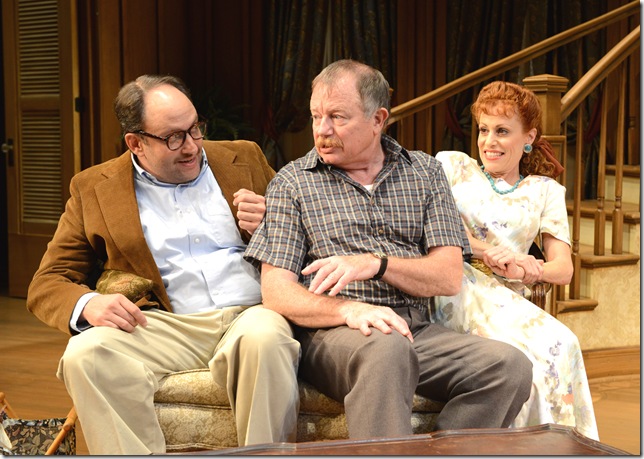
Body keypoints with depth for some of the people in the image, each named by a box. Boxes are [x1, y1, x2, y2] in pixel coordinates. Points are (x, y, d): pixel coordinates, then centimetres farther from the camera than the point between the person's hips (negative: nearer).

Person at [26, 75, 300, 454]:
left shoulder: (244, 159, 17)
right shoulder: (93, 189, 13)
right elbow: (46, 284, 11)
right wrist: (88, 304, -13)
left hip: (250, 314, 0)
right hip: (164, 326, 0)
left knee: (264, 338, -36)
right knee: (84, 354, -29)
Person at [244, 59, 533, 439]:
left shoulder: (425, 172, 15)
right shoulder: (293, 182, 9)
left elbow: (449, 277, 5)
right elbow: (276, 292, -1)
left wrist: (374, 263, -13)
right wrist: (348, 310, -20)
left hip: (415, 329, 3)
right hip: (331, 334, -3)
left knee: (511, 367, -24)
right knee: (387, 349, -38)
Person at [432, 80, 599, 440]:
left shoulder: (545, 191, 25)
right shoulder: (452, 165, 20)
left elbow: (564, 269, 15)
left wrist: (529, 271, -10)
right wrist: (489, 253, -11)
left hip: (507, 300, 2)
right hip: (451, 286, -2)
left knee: (561, 346, -33)